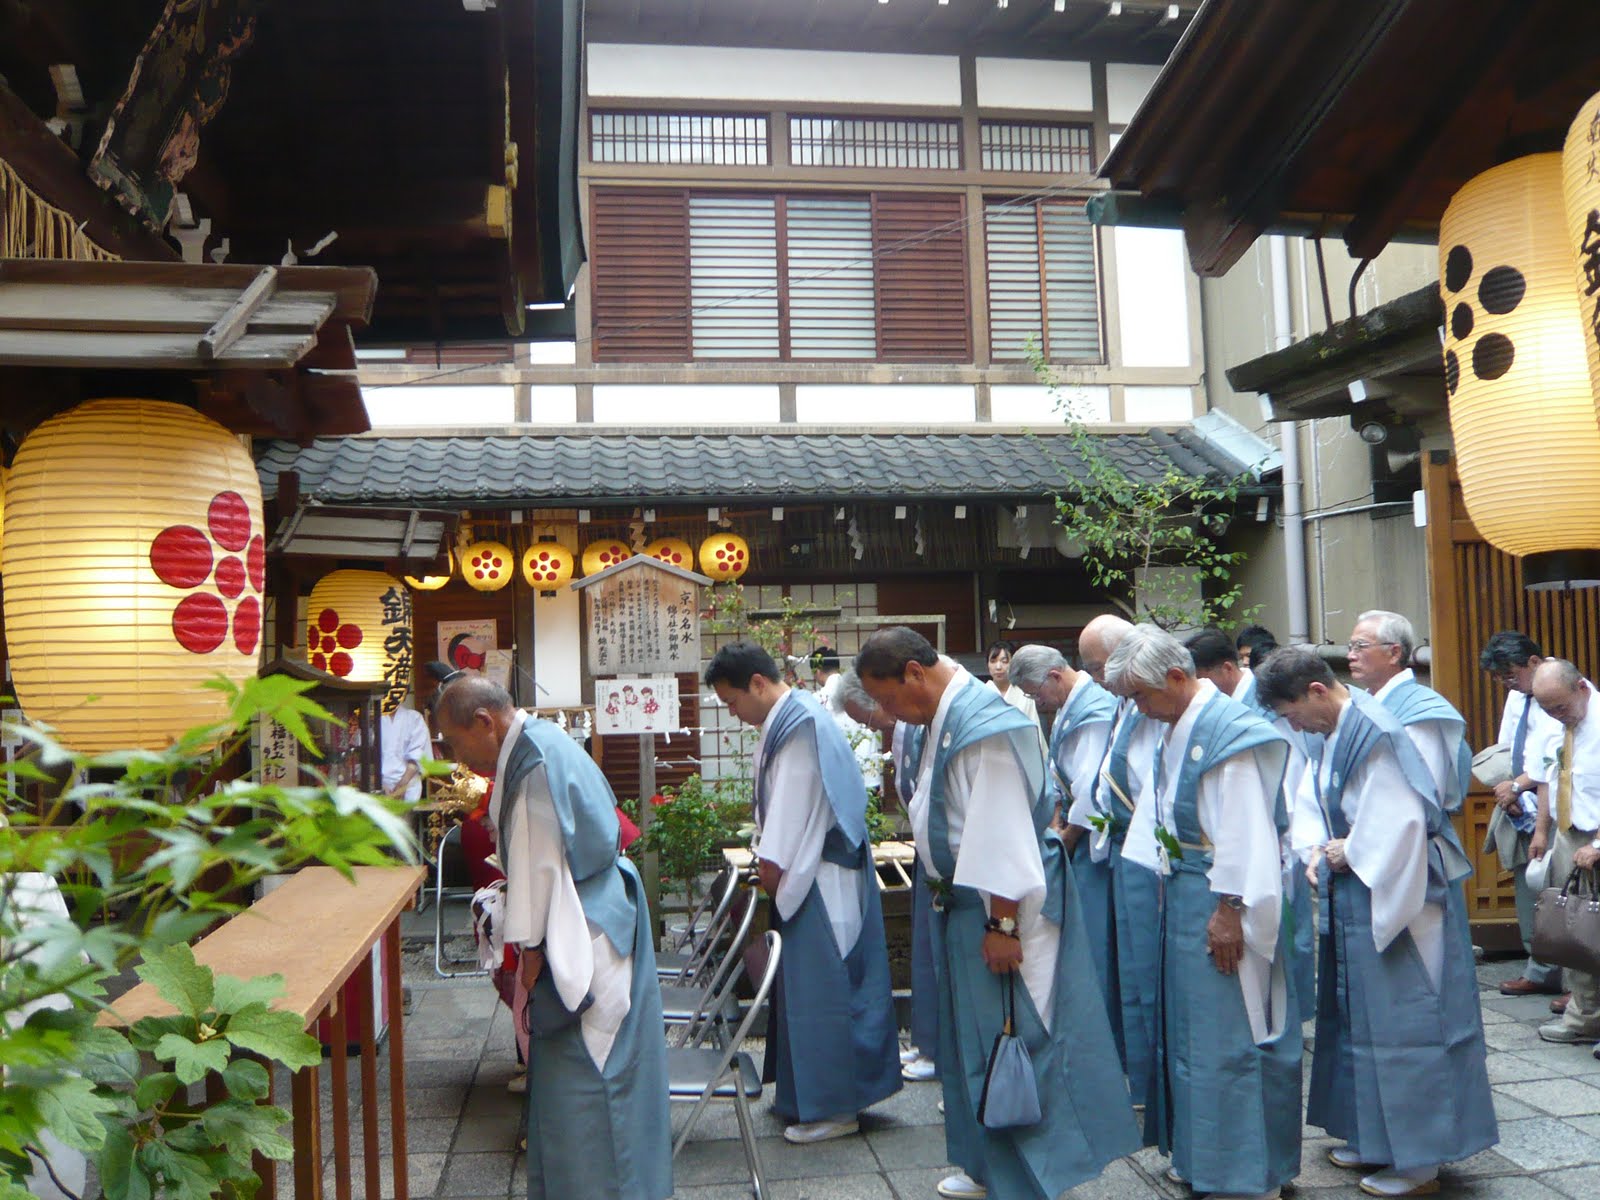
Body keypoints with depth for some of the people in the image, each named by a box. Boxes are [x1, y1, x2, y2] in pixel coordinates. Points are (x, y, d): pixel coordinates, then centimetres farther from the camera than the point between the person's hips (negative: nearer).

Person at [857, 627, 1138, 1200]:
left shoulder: (984, 725, -22)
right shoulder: (946, 717, 8)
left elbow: (1005, 832, -24)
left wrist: (1002, 924, -23)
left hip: (998, 905, -10)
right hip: (962, 901, 10)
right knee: (973, 1040, 18)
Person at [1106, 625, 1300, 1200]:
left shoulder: (1229, 730, -18)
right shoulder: (1175, 730, 10)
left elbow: (1244, 831, -21)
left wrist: (1230, 909, -20)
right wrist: (1167, 885, 13)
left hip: (1221, 899, -9)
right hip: (1182, 891, 9)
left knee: (1228, 1033, -2)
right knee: (1187, 1023, 16)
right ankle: (1198, 1153, 29)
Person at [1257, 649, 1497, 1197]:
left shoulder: (1373, 734, -22)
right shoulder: (1336, 733, 7)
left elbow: (1402, 822, -27)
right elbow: (1315, 803, 15)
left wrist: (1349, 853, -14)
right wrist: (1319, 851, -1)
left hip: (1394, 897, -10)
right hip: (1355, 896, 10)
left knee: (1399, 1021, -1)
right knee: (1359, 1016, 16)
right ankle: (1376, 1139, 28)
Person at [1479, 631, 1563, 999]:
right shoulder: (1516, 696, 14)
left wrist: (1518, 785, -14)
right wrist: (1507, 791, 1)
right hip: (1521, 810, 8)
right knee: (1526, 887, 10)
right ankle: (1540, 971, 18)